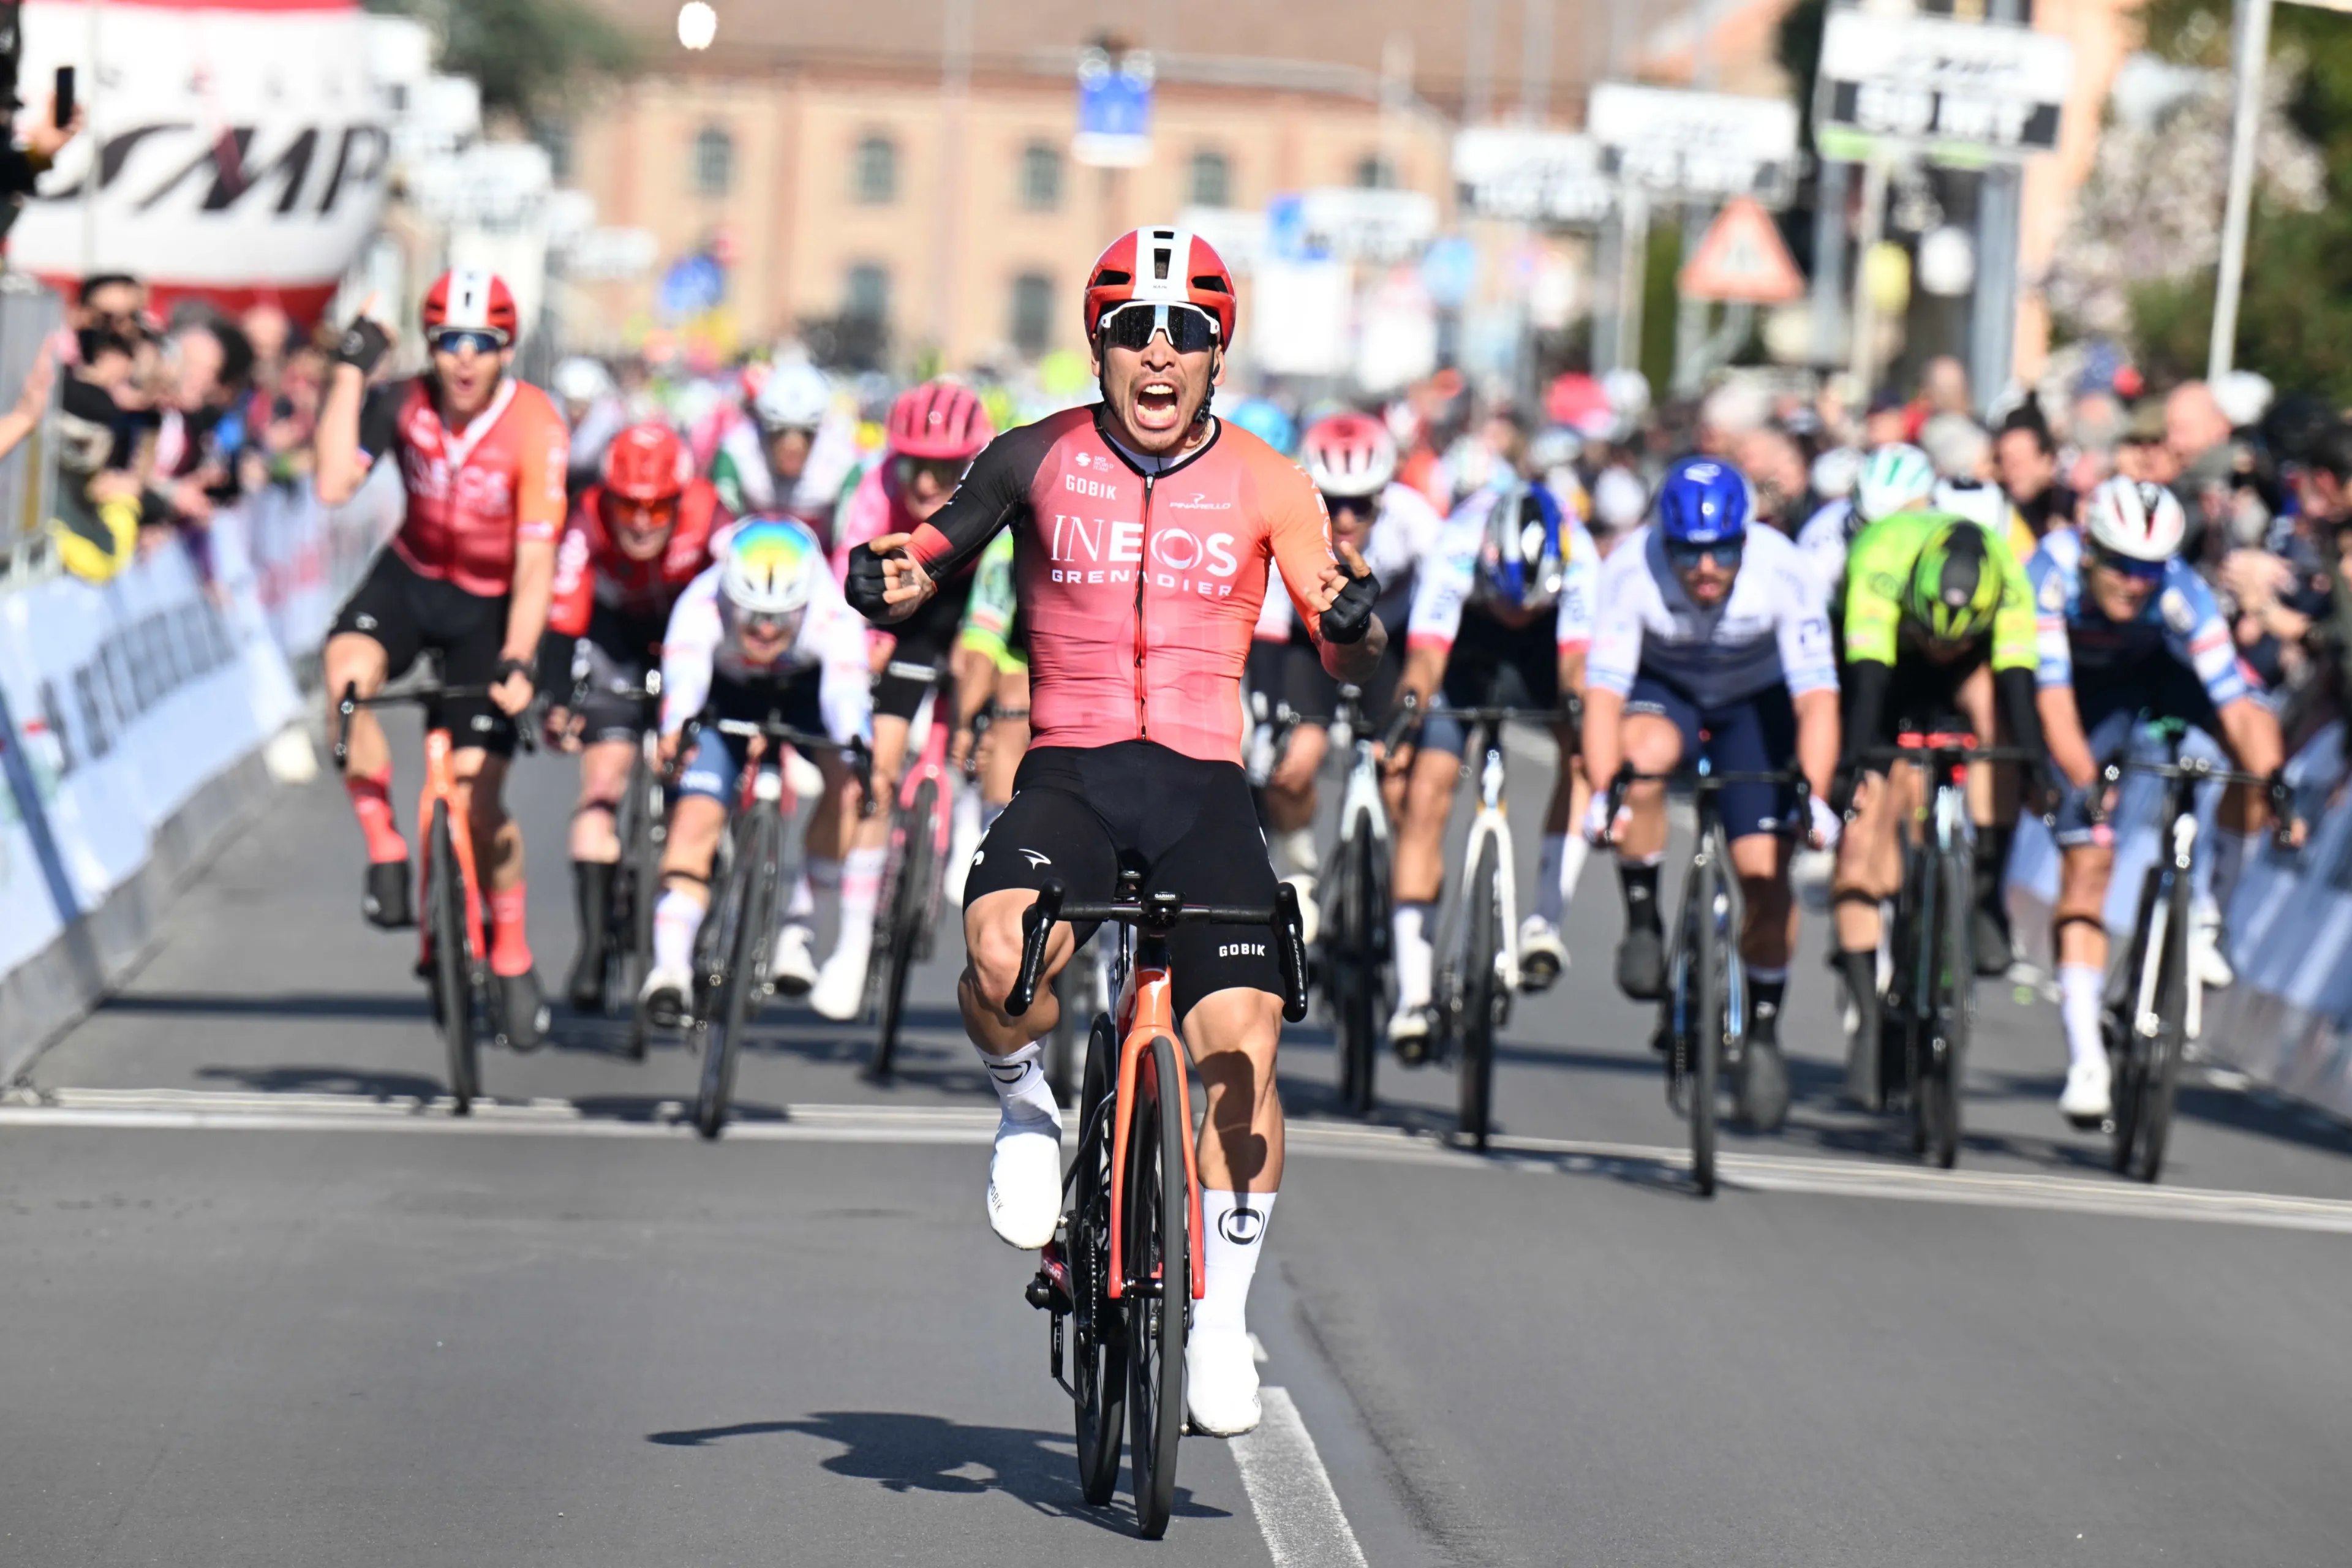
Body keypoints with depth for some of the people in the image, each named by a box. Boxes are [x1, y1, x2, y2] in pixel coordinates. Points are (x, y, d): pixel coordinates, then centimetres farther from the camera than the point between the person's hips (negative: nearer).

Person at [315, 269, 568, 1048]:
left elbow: (536, 560, -25)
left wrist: (516, 663, -35)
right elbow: (334, 485, -27)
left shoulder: (536, 430, -24)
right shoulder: (404, 404, -15)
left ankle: (513, 961, 16)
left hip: (489, 604, -2)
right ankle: (384, 853, -18)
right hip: (409, 576, 2)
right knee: (348, 669, -33)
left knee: (477, 800, -6)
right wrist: (350, 373, -27)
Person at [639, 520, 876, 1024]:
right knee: (695, 819, -19)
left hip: (807, 691, 1)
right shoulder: (701, 605, -38)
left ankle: (796, 922, -11)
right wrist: (676, 732, -75)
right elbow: (684, 676, -54)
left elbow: (845, 689, -51)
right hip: (725, 695, -1)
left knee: (848, 785, -25)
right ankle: (670, 968, -17)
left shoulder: (833, 614, -38)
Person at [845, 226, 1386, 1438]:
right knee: (1002, 959, -32)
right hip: (1067, 776, 0)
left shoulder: (1265, 483, 3)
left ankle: (1223, 1317, 3)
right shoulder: (1039, 460, 3)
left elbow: (1345, 658, 0)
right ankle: (1027, 1106, 3)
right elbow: (941, 547, 13)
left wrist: (1354, 622, -24)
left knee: (1241, 1051, -15)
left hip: (1202, 789, 0)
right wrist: (890, 578, -11)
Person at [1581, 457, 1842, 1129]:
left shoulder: (1784, 573, -32)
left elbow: (1817, 699, -35)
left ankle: (1764, 1032, 11)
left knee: (1766, 873, -11)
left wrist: (1815, 797, -49)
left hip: (1755, 701, 0)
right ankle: (1642, 918, -15)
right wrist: (1602, 794, -49)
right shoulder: (1630, 571, -32)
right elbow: (1603, 695, -35)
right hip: (1664, 689, 0)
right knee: (1644, 753, -36)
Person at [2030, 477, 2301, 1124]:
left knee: (2257, 732, -29)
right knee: (2086, 860, -11)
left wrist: (2273, 779, -55)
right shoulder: (2050, 575, -36)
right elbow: (2052, 695, -40)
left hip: (2163, 669, 1)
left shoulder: (2181, 594, -35)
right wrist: (2084, 783, -53)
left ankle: (2204, 913, -10)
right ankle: (2086, 1060, -8)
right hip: (2093, 686, -1)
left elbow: (2236, 705, -39)